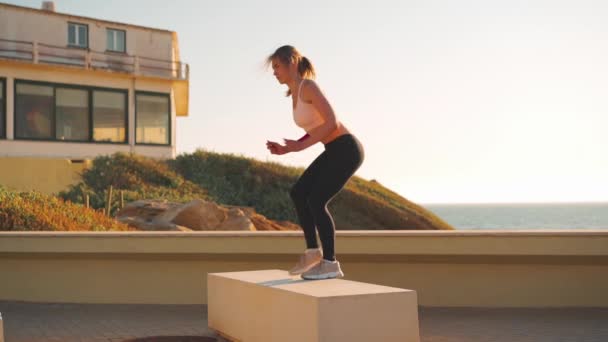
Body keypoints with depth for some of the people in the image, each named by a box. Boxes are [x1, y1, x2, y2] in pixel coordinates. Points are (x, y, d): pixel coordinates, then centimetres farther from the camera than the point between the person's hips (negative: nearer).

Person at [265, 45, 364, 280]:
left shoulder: (308, 86, -15)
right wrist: (286, 149, 7)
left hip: (346, 150, -9)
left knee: (316, 201, -11)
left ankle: (330, 263, -2)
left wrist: (301, 146, -19)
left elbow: (332, 123, -22)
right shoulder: (295, 94, 14)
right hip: (335, 152, 9)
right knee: (298, 193, 7)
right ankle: (313, 251, 12)